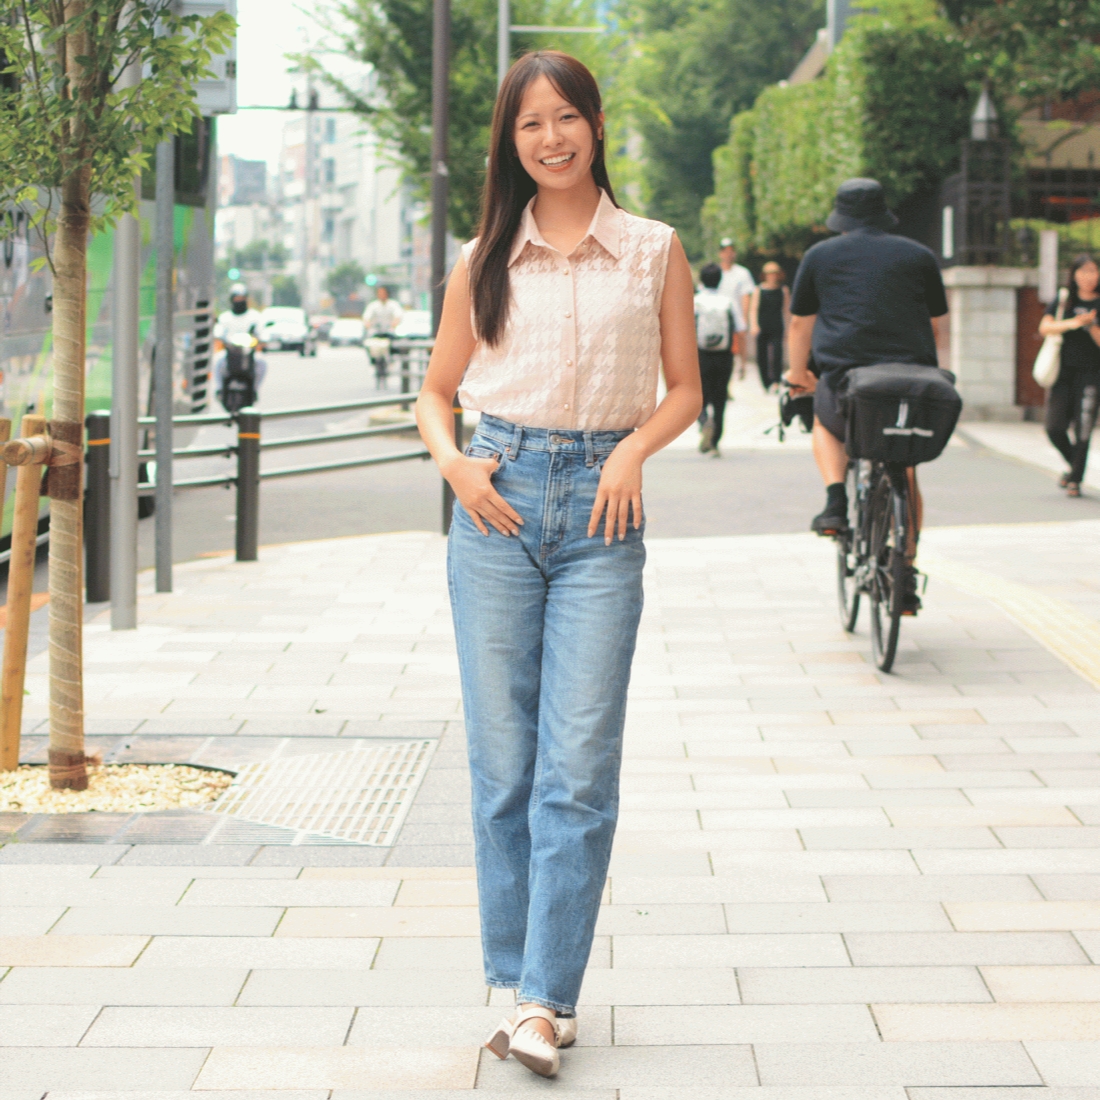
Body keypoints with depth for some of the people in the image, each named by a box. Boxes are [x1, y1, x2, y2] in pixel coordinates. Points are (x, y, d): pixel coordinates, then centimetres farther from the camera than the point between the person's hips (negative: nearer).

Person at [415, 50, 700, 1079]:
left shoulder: (654, 251, 7)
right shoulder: (485, 259, 9)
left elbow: (685, 386, 10)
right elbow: (436, 388, 16)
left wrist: (633, 449, -8)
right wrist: (450, 458, -4)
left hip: (600, 509, -1)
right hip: (497, 501, 1)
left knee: (579, 766, -7)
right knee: (502, 761, 4)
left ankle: (546, 996, -4)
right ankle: (516, 980, 14)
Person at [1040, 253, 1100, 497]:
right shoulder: (1063, 300, 9)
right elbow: (1044, 327, -5)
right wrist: (1072, 323, -18)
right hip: (1062, 373, 2)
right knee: (1055, 428, -4)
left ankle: (1075, 480, 4)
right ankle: (1074, 465, 23)